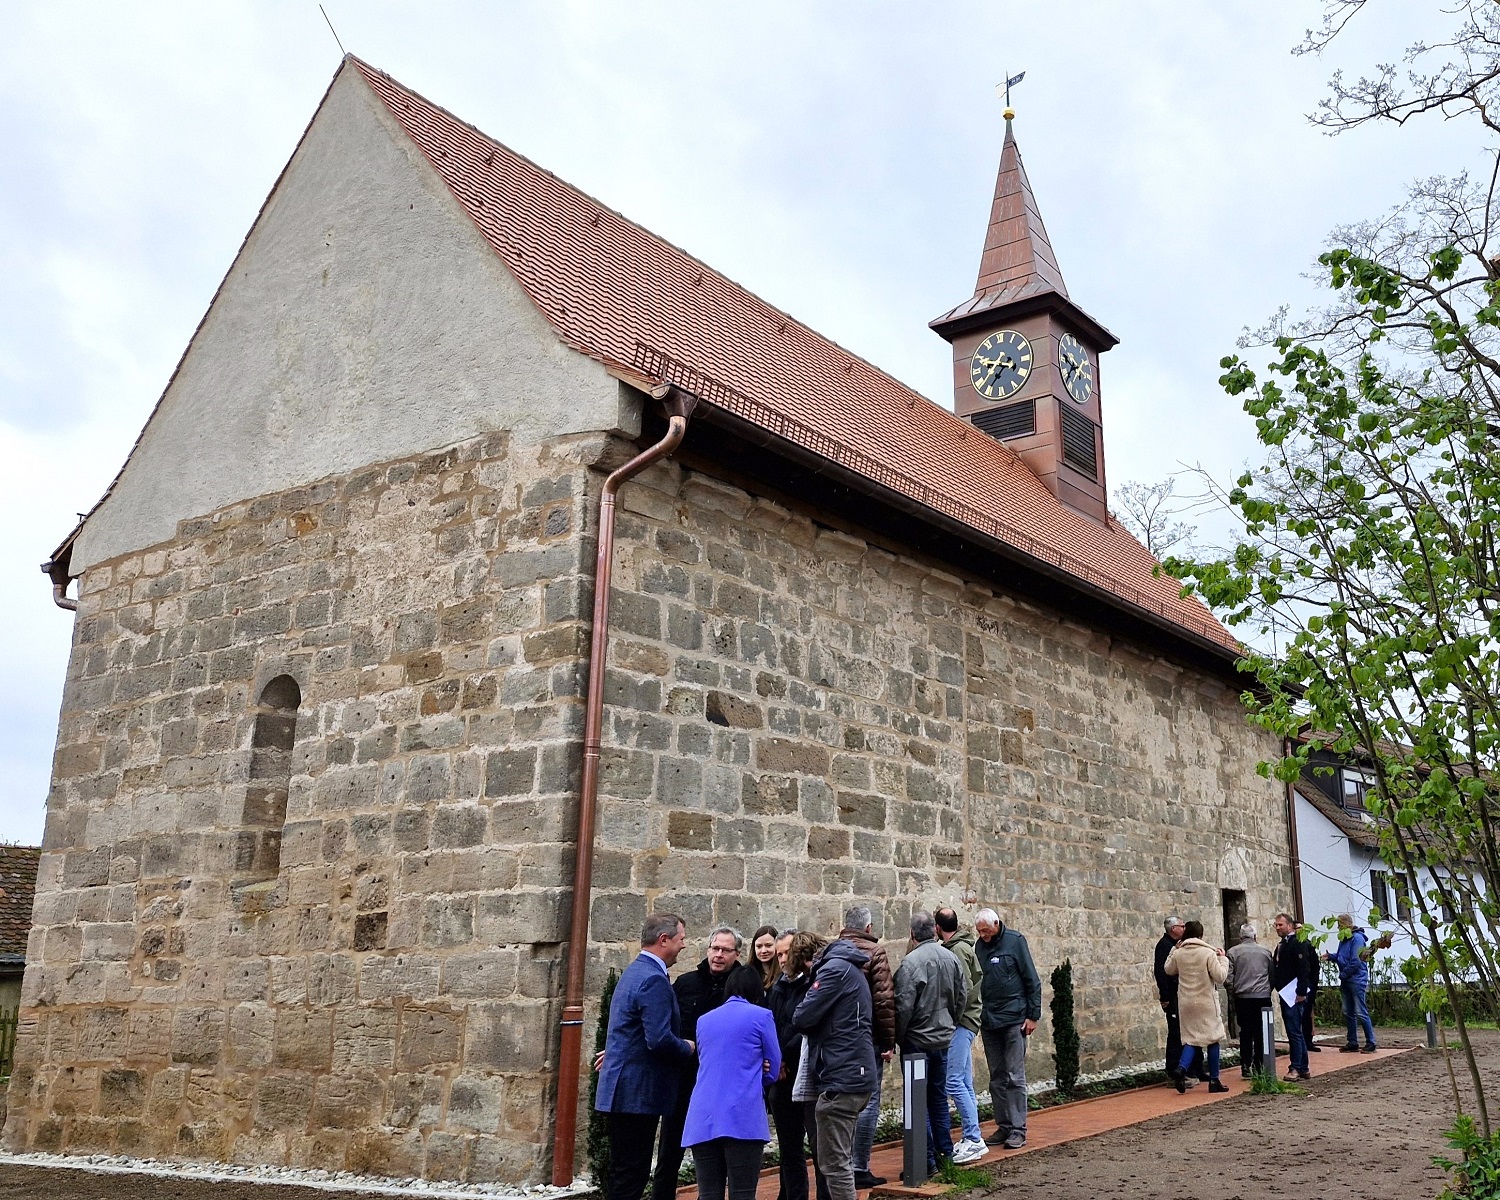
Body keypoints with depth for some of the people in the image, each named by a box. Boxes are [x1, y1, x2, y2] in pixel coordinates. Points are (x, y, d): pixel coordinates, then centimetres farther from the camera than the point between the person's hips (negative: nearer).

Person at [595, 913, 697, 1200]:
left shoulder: (634, 972, 16)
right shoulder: (653, 979, -18)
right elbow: (660, 1040, -24)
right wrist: (688, 1049, -8)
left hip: (622, 1090, 10)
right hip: (638, 1093, -10)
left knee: (624, 1173, 14)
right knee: (630, 1175, -5)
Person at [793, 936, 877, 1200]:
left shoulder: (835, 968, -11)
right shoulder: (850, 968, 20)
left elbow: (802, 1019, -15)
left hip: (841, 1079, -10)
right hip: (855, 1073, 10)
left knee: (834, 1164, -6)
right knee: (841, 1159, 17)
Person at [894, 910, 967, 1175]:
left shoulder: (910, 962, -20)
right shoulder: (951, 958, 0)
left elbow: (904, 1006, -19)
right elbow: (962, 996, 8)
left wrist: (898, 1037, -5)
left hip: (917, 1041, -6)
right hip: (943, 1039, 6)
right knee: (939, 1097, 18)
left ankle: (928, 1161, 3)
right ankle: (945, 1153, 25)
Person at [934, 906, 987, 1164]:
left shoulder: (958, 950, -12)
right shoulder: (961, 946, 16)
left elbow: (966, 987, -21)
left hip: (961, 1022, -10)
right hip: (962, 1022, 10)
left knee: (954, 1082, -12)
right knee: (964, 1083, 11)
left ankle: (974, 1140, -9)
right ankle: (970, 1139, 16)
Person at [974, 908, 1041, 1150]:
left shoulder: (1015, 941, -5)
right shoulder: (979, 946, 9)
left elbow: (1032, 981, -5)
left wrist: (1033, 1015, -8)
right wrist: (977, 1016, 9)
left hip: (1014, 1020, -5)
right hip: (989, 1021, 5)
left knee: (1014, 1076, -4)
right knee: (997, 1078, 10)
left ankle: (1018, 1129, 2)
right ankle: (1004, 1126, 17)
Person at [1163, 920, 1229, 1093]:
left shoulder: (1178, 953, 1)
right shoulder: (1208, 953, -12)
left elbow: (1168, 970, 17)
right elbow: (1220, 976, -12)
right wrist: (1223, 959, 2)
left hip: (1186, 1002, 4)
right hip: (1206, 1002, -4)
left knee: (1191, 1038, 11)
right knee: (1212, 1038, 8)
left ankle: (1182, 1068, -14)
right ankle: (1214, 1080, 11)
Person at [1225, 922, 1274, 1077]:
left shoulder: (1233, 952, -1)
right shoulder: (1265, 952, 6)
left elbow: (1228, 978, -4)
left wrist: (1233, 993, 10)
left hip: (1243, 998, -1)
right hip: (1263, 997, 1)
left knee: (1246, 1032, 4)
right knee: (1261, 1033, 6)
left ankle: (1246, 1066, 3)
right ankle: (1259, 1066, 7)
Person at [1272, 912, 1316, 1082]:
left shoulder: (1298, 944, -10)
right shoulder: (1281, 945, 18)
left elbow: (1304, 969, -18)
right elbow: (1276, 971, 21)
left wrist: (1302, 992, -22)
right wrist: (1271, 988, 15)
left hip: (1295, 995, -10)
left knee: (1294, 1031, -9)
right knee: (1297, 1032, 13)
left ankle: (1296, 1068, -5)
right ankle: (1304, 1069, 19)